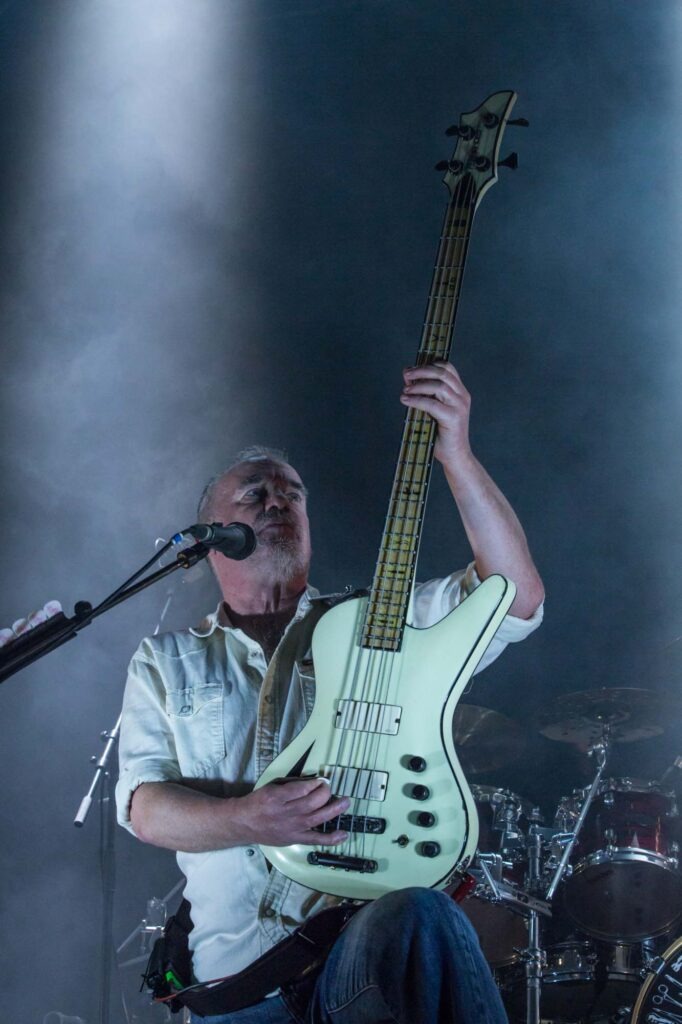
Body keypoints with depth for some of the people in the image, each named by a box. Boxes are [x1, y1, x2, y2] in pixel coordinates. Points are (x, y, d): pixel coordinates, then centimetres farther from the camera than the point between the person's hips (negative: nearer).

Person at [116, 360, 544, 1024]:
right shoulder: (165, 662, 21)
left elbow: (517, 595, 3)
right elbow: (144, 806, 8)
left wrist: (454, 454, -8)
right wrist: (244, 819, -14)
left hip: (377, 926, 1)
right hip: (236, 968, -1)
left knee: (418, 917, -38)